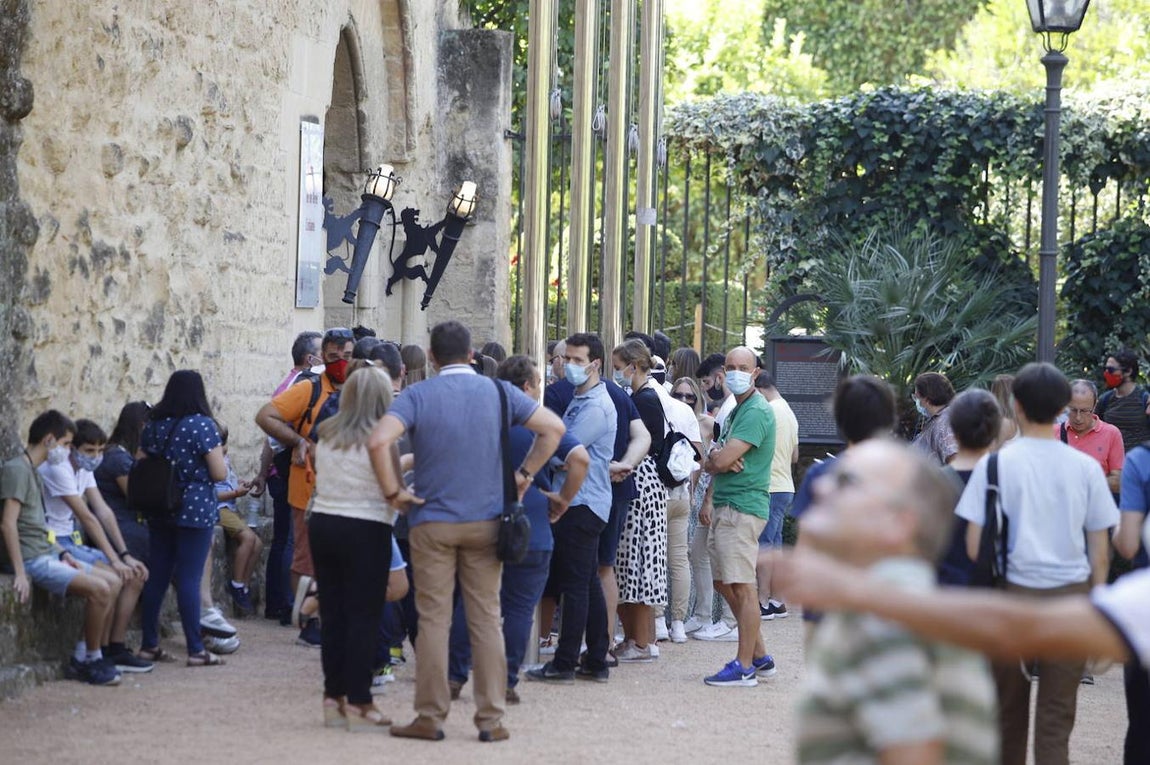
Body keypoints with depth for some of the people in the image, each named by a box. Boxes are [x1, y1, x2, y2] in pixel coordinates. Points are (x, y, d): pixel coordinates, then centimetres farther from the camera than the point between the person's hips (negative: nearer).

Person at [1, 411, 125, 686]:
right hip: (31, 559, -10)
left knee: (112, 581, 5)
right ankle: (90, 660, -6)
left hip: (46, 554, 10)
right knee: (99, 589, -22)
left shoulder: (33, 471, 19)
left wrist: (62, 553, 9)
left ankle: (84, 658, 4)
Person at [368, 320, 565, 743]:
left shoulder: (418, 395, -6)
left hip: (433, 521, -2)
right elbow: (554, 428, 0)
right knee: (486, 619, 6)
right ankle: (491, 719, 5)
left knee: (433, 618, 3)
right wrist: (525, 474, 4)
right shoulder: (499, 392, 1)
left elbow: (379, 441, -21)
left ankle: (430, 717, 5)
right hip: (487, 520, 2)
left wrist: (393, 492, -11)